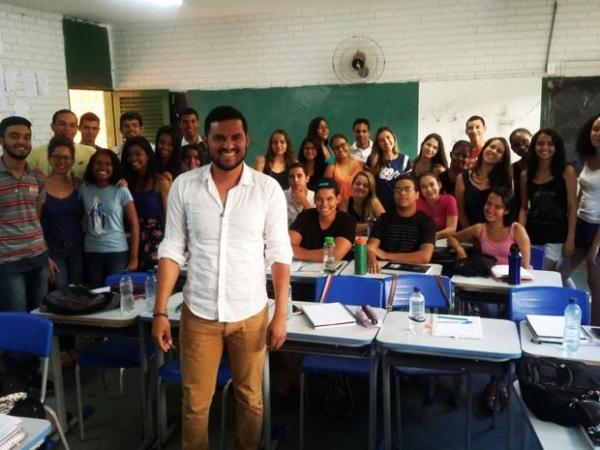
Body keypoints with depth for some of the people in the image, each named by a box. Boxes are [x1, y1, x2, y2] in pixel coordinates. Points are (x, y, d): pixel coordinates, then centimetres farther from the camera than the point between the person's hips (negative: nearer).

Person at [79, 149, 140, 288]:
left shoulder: (121, 191, -5)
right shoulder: (83, 189, 2)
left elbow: (134, 224, -4)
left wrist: (134, 257, -7)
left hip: (117, 251, -2)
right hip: (91, 252, 2)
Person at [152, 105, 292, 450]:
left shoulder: (268, 188, -6)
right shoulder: (184, 186, -4)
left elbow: (279, 254, -4)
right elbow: (172, 251, -1)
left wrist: (281, 315, -6)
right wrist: (160, 312, -5)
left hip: (251, 313, 0)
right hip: (199, 313, 1)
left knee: (250, 398, 17)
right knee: (195, 403, 14)